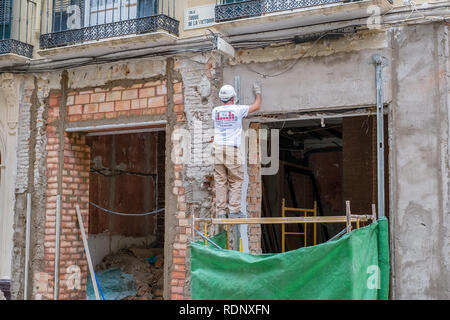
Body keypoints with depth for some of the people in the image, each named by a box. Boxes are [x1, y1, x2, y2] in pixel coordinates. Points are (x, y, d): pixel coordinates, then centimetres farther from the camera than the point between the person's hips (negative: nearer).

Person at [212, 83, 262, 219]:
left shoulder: (215, 111, 9)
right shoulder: (238, 109, 1)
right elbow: (256, 106, 16)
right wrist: (258, 92, 34)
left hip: (218, 148, 4)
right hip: (232, 149, -3)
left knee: (220, 182, 4)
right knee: (236, 181, 3)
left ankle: (221, 211, 3)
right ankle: (234, 210, -2)